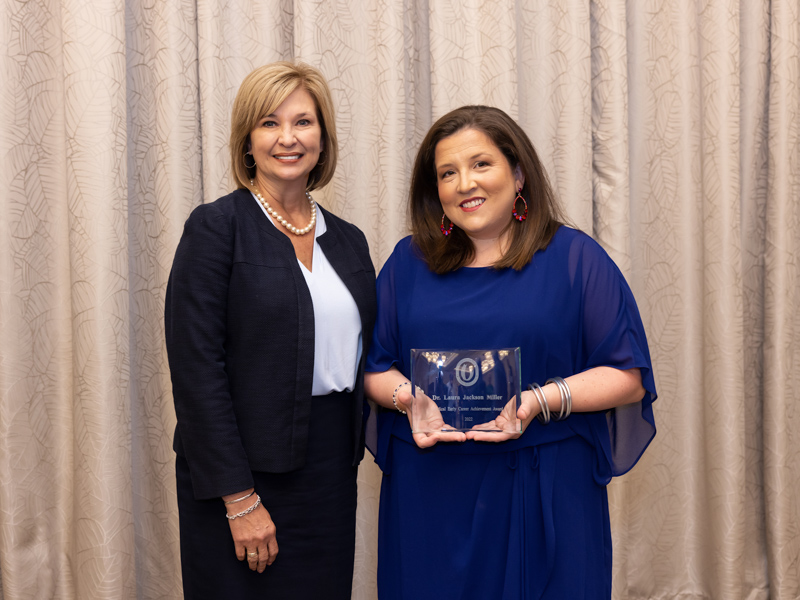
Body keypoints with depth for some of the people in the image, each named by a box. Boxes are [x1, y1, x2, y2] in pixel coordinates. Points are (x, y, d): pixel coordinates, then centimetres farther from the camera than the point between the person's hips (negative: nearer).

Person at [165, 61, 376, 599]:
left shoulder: (348, 240, 10)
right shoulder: (217, 227, -7)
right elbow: (197, 368, -13)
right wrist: (239, 500, -16)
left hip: (333, 473, 5)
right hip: (247, 470, -5)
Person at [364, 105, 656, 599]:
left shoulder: (575, 258, 1)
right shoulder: (408, 263, 10)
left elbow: (628, 376, -3)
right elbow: (374, 366, 11)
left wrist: (540, 401, -17)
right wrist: (408, 399, -11)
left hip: (545, 496, -2)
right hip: (429, 491, 2)